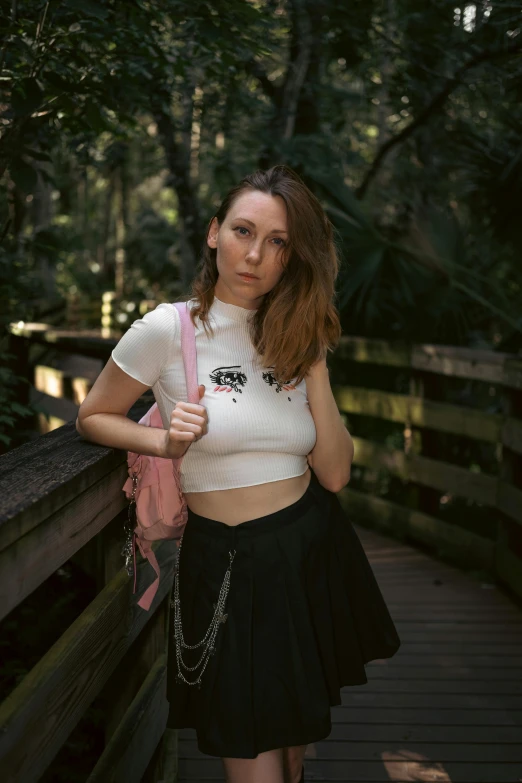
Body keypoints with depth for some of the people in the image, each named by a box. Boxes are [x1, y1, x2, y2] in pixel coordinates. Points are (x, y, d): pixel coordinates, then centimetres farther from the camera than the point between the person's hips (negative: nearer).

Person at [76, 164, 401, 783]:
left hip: (316, 551, 5)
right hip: (230, 565, -4)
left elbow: (335, 475, -2)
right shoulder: (167, 330, -10)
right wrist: (165, 441, -14)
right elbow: (92, 417, 4)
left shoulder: (295, 339, 4)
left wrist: (314, 363, -9)